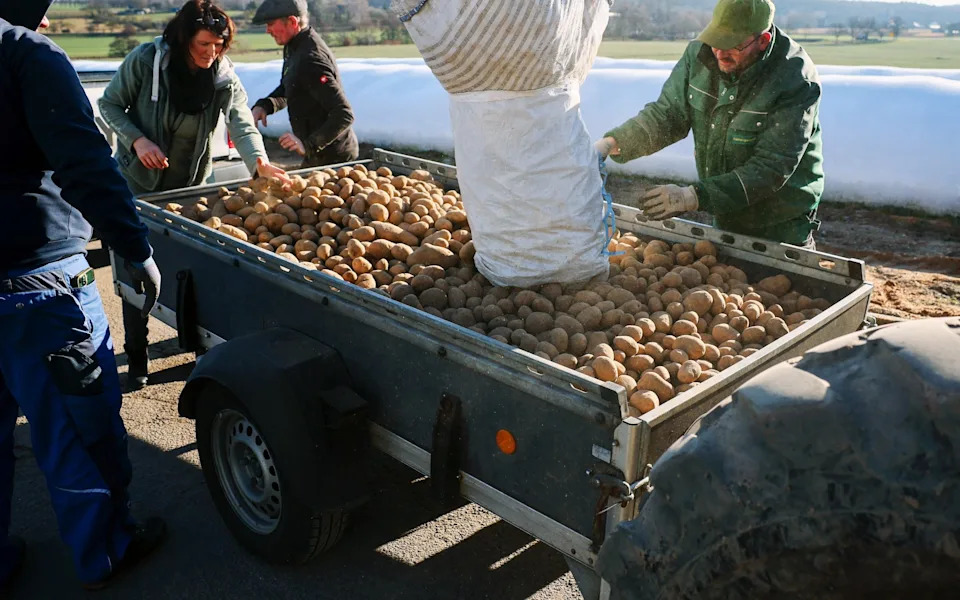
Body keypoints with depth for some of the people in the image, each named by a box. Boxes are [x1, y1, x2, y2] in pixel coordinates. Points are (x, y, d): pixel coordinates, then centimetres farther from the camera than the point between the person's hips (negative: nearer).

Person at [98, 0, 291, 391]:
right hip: (140, 179, -1)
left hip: (191, 181, 2)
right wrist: (137, 139, -25)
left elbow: (241, 123, -29)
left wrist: (259, 161, -49)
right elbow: (110, 104, -7)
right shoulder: (145, 61, -18)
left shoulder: (224, 77, -14)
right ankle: (135, 355, 16)